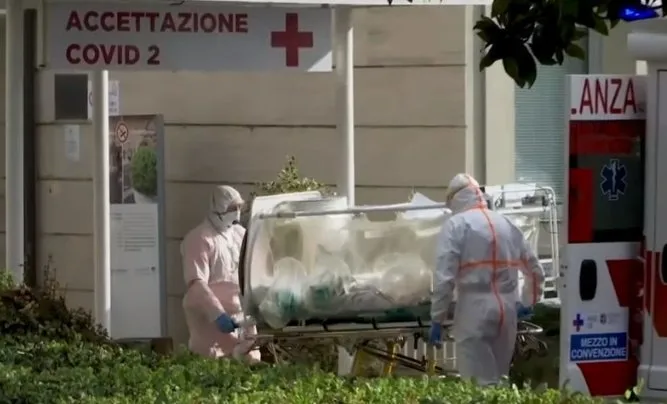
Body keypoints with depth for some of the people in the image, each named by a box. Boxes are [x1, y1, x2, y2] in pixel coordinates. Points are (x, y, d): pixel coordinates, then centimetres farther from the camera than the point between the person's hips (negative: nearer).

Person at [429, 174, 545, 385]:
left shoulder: (456, 225, -3)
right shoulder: (507, 224, 18)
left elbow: (444, 276, -12)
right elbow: (535, 269, 24)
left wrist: (436, 319, -8)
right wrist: (528, 302, 39)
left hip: (475, 310, -6)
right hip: (507, 310, 6)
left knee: (479, 382, -7)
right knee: (498, 379, 14)